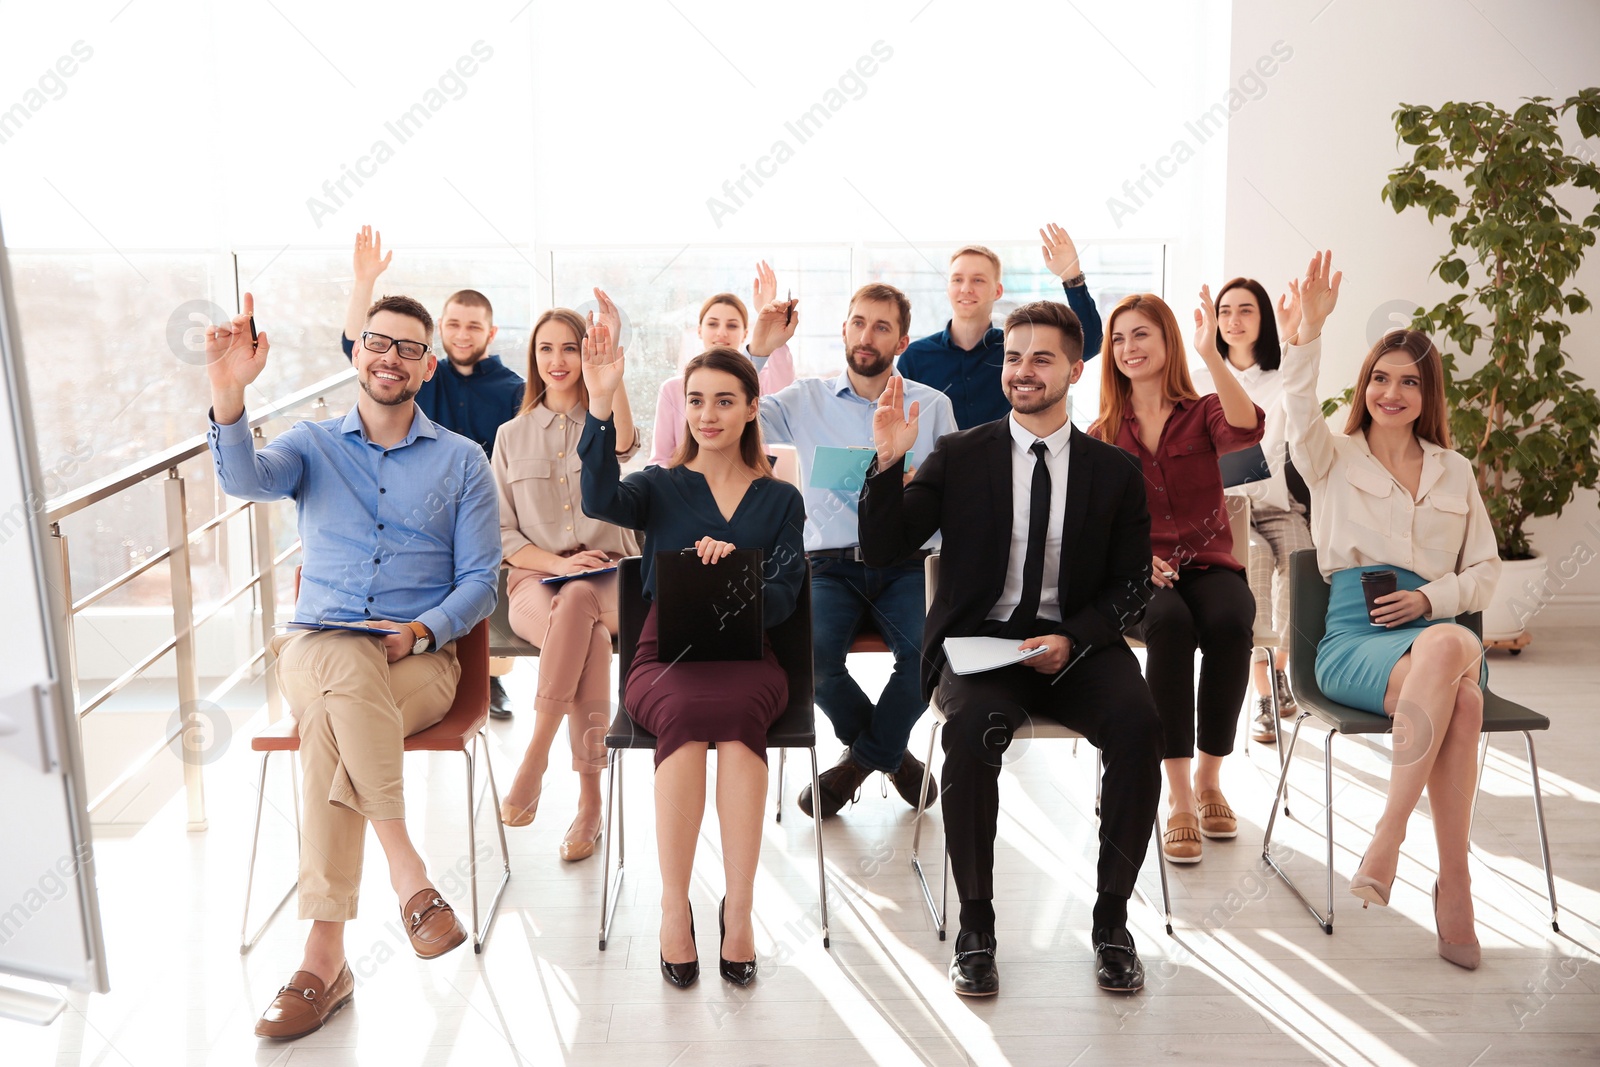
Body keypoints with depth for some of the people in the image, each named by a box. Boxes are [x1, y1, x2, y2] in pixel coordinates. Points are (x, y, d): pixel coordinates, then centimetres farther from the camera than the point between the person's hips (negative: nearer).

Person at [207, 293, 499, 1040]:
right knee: (344, 664, -37)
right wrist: (229, 398, -32)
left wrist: (423, 631, -13)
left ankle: (325, 955, -31)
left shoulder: (462, 461, 10)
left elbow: (480, 579, 6)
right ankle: (406, 868, -35)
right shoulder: (312, 446, 12)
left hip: (421, 661, -1)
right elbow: (244, 479, -12)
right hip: (313, 649, 1)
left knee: (329, 720, -34)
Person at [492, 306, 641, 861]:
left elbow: (621, 444, -19)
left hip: (609, 577, 0)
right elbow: (501, 534, 10)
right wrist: (559, 563, -10)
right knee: (589, 634, -35)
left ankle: (535, 756, -36)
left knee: (580, 602, -39)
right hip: (535, 579, 1)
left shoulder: (602, 423, 10)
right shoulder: (512, 436, 15)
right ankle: (589, 798, -35)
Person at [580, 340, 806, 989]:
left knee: (734, 709, -36)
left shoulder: (780, 500, 17)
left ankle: (739, 907, -32)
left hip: (746, 657, 0)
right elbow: (600, 500, -10)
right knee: (687, 709, -36)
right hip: (664, 656, 0)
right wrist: (601, 408, -21)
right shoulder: (660, 487, 14)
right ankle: (673, 905, -27)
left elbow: (783, 599, 6)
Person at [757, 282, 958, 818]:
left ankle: (864, 754, 3)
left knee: (931, 650, -29)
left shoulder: (934, 406, 13)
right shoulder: (805, 400, 12)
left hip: (906, 565, 0)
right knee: (807, 654, -29)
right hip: (830, 564, 0)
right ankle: (890, 752, 4)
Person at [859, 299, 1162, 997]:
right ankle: (974, 924, -15)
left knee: (1137, 723, -28)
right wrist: (888, 463, -15)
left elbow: (1131, 587, 7)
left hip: (1077, 646, 1)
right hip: (980, 643, -1)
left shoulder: (1115, 472, 9)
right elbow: (882, 553, -1)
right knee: (974, 727, -33)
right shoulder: (958, 457, 6)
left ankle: (1112, 918, -10)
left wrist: (1072, 639, -11)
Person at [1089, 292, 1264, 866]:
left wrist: (1211, 354, -25)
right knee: (1169, 625, -35)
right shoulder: (1102, 435, 11)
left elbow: (1247, 429, -18)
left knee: (1229, 624, -34)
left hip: (1207, 564, 0)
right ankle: (1178, 796, -30)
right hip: (1134, 575, 0)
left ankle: (1209, 778, -14)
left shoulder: (1202, 414, 8)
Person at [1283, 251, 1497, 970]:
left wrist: (1431, 598, -2)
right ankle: (1454, 879, -30)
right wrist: (1310, 330, -24)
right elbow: (1298, 411, -10)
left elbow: (1485, 571, 19)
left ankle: (1389, 833, -34)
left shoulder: (1455, 472, 22)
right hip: (1352, 637, -2)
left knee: (1449, 648, -39)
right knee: (1459, 698, -36)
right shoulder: (1334, 459, 14)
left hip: (1435, 627, 2)